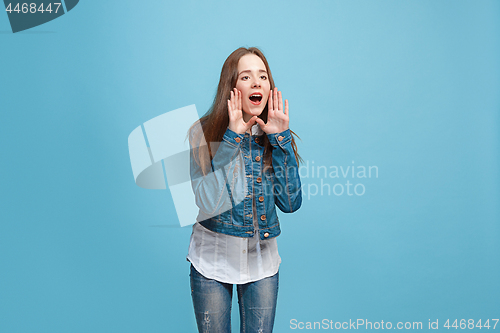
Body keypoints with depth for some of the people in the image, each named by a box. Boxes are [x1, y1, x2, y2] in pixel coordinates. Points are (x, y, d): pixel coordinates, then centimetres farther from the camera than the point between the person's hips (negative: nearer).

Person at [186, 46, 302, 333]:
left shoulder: (276, 136, -3)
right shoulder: (203, 132, -12)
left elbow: (291, 203, -12)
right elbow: (209, 204, -23)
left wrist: (280, 139, -16)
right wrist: (233, 138, -25)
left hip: (262, 260, 2)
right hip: (213, 258, -2)